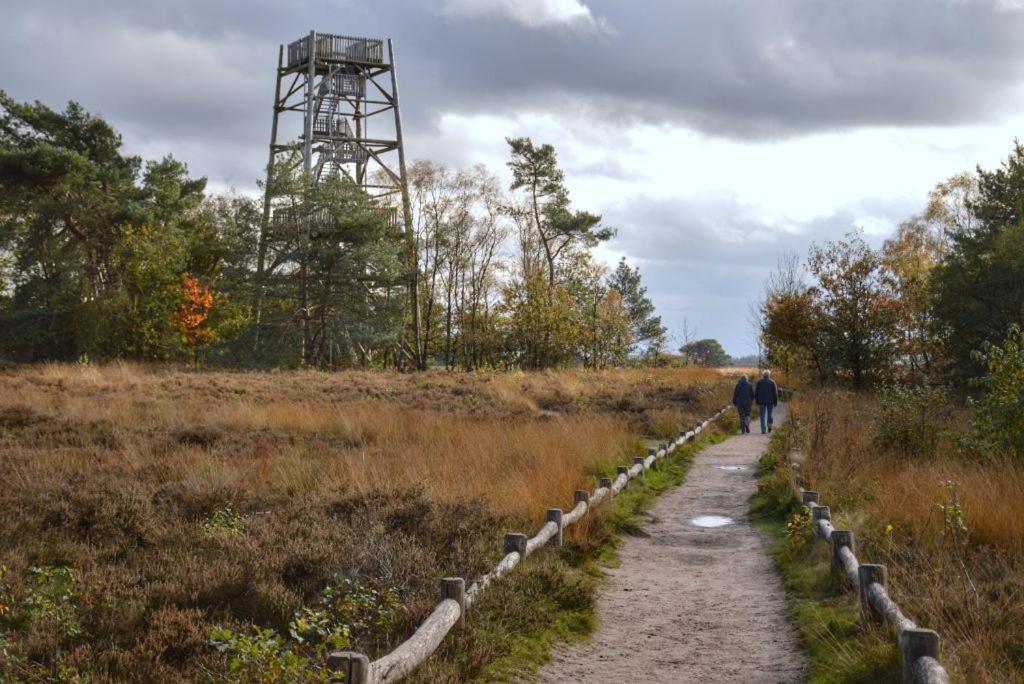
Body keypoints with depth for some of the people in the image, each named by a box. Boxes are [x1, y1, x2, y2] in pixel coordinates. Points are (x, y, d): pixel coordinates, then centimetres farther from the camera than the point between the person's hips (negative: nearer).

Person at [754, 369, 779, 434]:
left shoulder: (759, 382, 2)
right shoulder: (772, 382, 0)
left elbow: (756, 392, 4)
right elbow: (775, 393, 0)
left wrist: (757, 402, 12)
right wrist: (775, 402, 6)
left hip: (761, 401, 0)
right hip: (770, 401, 0)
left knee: (762, 415, 3)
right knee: (769, 414, 14)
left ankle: (763, 429, -4)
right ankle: (769, 425, -8)